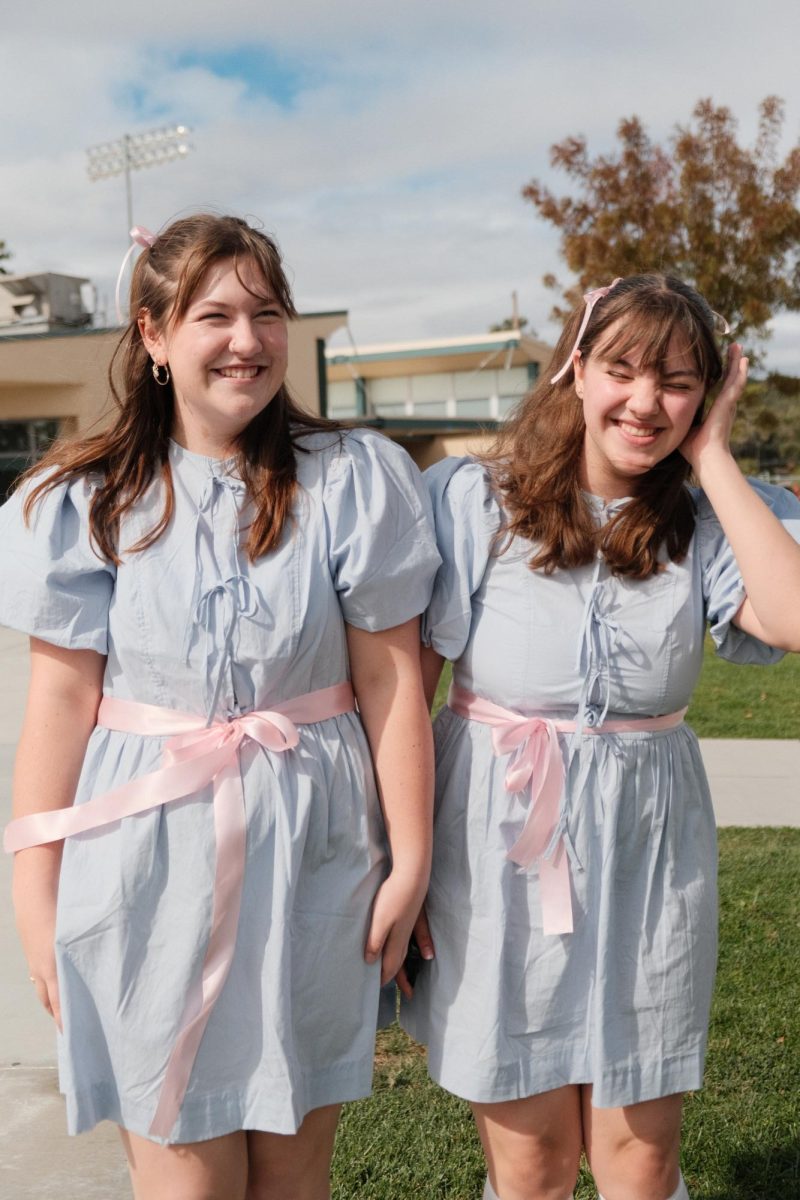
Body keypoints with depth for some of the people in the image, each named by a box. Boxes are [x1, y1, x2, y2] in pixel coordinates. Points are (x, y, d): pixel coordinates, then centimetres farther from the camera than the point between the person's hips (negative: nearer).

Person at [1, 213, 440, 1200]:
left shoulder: (354, 480, -2)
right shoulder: (86, 501, -2)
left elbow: (392, 680, -2)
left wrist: (410, 860, -1)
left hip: (313, 856, 1)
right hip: (147, 853, 0)